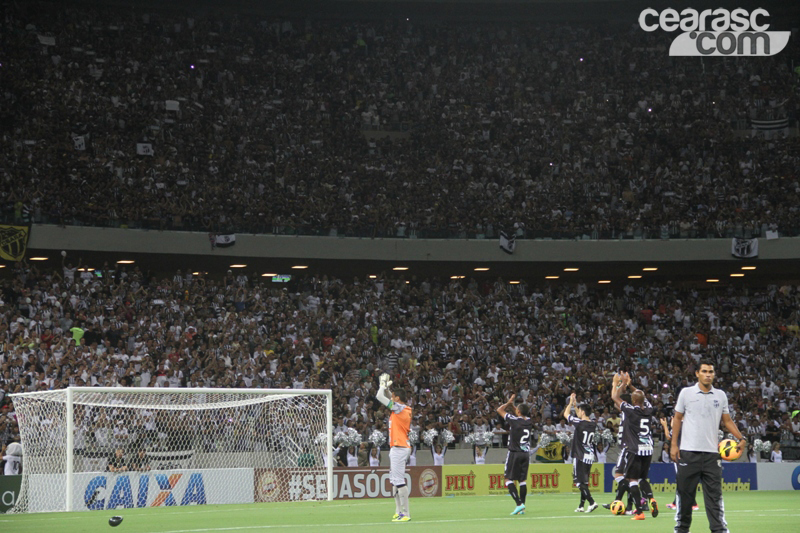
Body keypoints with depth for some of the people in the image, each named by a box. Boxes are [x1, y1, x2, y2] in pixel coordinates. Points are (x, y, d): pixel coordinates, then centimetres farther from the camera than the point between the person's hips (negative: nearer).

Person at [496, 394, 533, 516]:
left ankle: (519, 503, -17)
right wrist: (512, 405, 24)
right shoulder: (529, 421, 3)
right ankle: (522, 508, 7)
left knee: (509, 480, -2)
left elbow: (499, 410, -1)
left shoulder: (514, 420, -13)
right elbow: (522, 415, 27)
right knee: (522, 480, 9)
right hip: (526, 454, 6)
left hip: (514, 453, -6)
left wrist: (509, 402, 11)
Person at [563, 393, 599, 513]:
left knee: (580, 482, -7)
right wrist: (576, 405, 31)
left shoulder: (579, 423, -13)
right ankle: (581, 505, 16)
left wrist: (571, 402, 13)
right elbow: (582, 418, 28)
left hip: (580, 457, -7)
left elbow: (566, 414, 1)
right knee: (584, 482, 13)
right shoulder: (593, 425, 7)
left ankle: (592, 502, -19)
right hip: (590, 456, 7)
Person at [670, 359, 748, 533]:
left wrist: (740, 438, -2)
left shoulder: (721, 396, 9)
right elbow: (677, 419, 7)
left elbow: (727, 421, 13)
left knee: (714, 494, -3)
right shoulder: (686, 393, 3)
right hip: (688, 452, -1)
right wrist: (674, 444, 0)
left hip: (711, 453, 1)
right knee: (685, 493, 3)